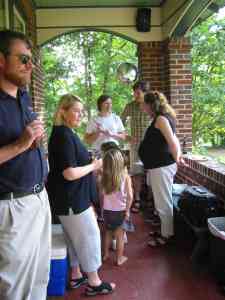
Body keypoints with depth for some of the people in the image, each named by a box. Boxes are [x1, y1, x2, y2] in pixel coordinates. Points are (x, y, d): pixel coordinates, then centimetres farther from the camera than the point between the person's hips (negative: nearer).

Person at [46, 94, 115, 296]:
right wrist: (94, 166, -14)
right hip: (71, 199, -10)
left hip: (72, 197, 10)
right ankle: (94, 283, 16)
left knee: (75, 237, 19)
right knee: (90, 236, 2)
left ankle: (76, 276, 34)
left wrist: (90, 163, 12)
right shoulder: (63, 136, -21)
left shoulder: (66, 133, 11)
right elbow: (70, 173, -27)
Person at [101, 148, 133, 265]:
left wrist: (102, 208, 8)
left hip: (107, 210, 2)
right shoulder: (125, 177, -15)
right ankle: (120, 258, 27)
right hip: (120, 211, -2)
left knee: (107, 233, 23)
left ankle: (106, 254, 39)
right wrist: (127, 210, -6)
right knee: (120, 236, 14)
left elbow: (101, 195, -6)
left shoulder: (104, 177, -11)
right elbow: (130, 196, -16)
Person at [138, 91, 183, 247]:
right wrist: (179, 156, 11)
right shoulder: (163, 118, 15)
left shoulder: (160, 118, -15)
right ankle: (165, 231, 30)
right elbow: (175, 140, 18)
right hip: (161, 165, 10)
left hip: (161, 167, -10)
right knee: (164, 201, 18)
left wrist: (175, 159, -9)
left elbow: (173, 141, -22)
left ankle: (167, 235, 15)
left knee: (163, 202, 2)